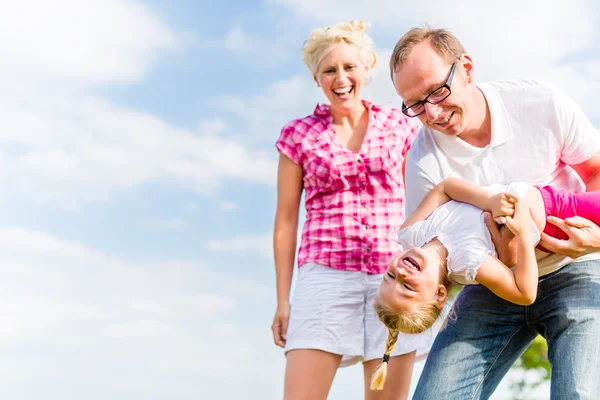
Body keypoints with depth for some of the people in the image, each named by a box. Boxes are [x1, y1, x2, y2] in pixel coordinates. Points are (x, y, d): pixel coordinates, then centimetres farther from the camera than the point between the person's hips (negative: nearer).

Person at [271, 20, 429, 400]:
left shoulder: (401, 126, 9)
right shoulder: (298, 135, 7)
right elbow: (285, 220, 9)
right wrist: (282, 299, 6)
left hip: (395, 276, 1)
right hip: (326, 273, -1)